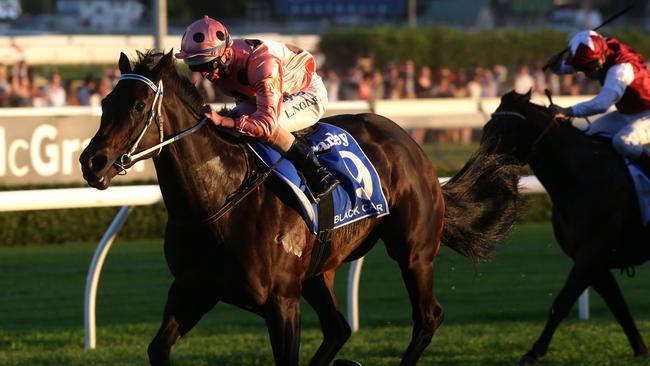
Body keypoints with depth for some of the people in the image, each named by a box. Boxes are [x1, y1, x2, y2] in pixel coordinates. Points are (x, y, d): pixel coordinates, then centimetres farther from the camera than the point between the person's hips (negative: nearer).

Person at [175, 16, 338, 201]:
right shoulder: (217, 63, -16)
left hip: (309, 93, -8)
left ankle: (319, 177, -26)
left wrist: (222, 121, -55)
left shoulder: (264, 64, -41)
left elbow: (267, 123, -47)